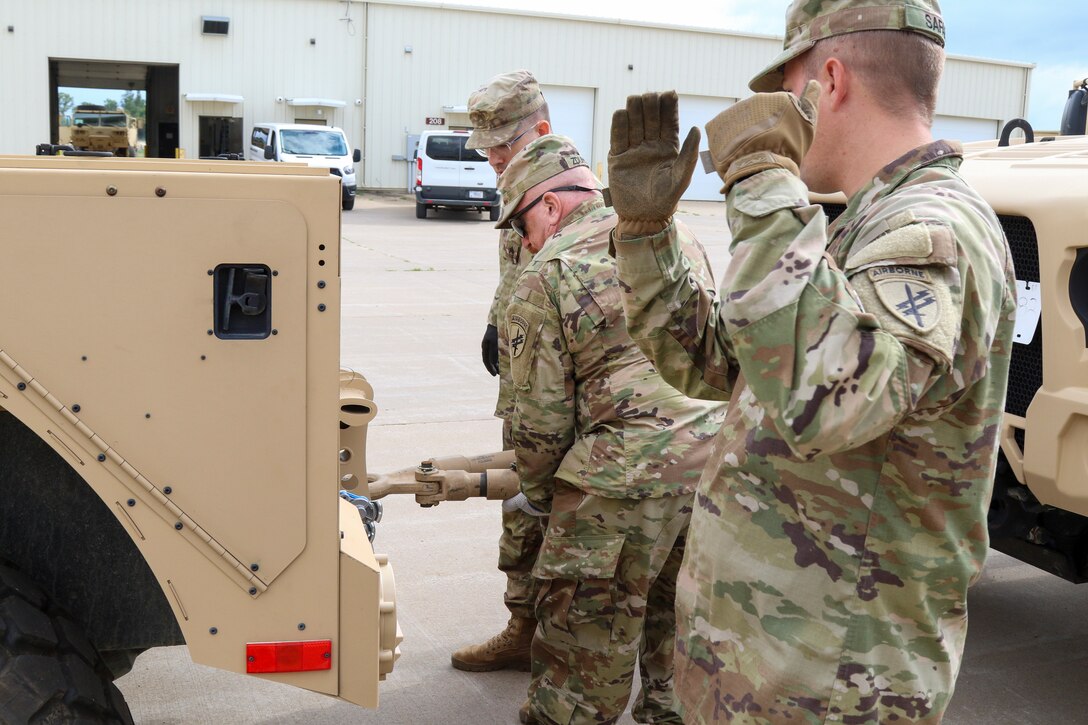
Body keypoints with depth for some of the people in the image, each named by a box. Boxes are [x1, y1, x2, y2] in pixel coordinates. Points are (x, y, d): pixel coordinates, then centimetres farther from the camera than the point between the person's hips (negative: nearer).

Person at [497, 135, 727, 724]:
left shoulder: (546, 277, -4)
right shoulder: (679, 239, 15)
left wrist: (537, 493, 13)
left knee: (585, 632, 8)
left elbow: (543, 410, -4)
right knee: (675, 611, 24)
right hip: (718, 459, 7)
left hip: (628, 477, -7)